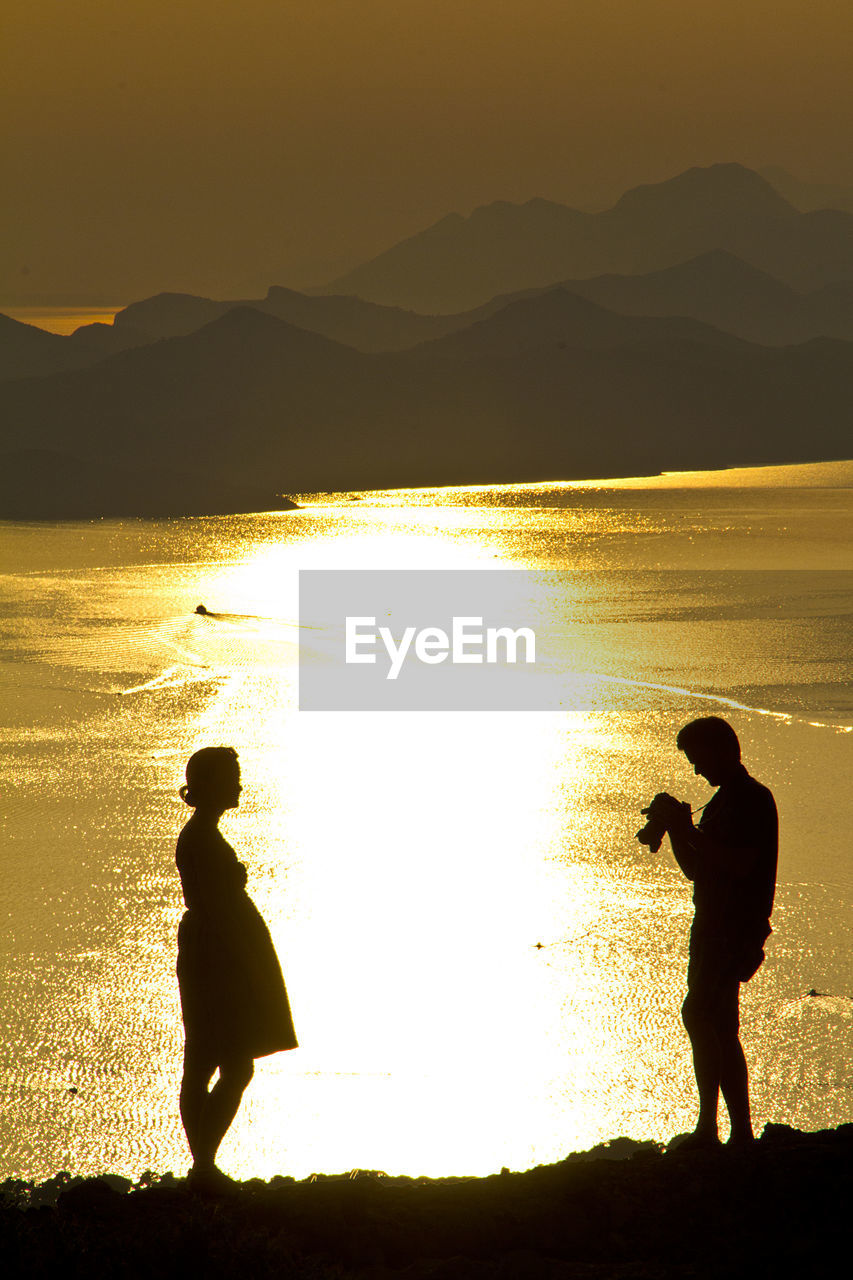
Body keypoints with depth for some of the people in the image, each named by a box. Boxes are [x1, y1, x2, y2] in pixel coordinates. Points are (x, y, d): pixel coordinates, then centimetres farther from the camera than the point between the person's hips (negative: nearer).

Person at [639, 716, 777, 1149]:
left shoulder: (754, 799, -10)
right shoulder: (723, 801, 20)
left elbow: (739, 864, -22)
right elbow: (696, 869, 22)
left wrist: (691, 832, -17)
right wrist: (675, 830, 8)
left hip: (738, 929, -10)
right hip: (712, 926, 10)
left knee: (699, 1014, -17)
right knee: (721, 1029, 10)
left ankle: (708, 1126, -18)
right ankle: (741, 1131, 13)